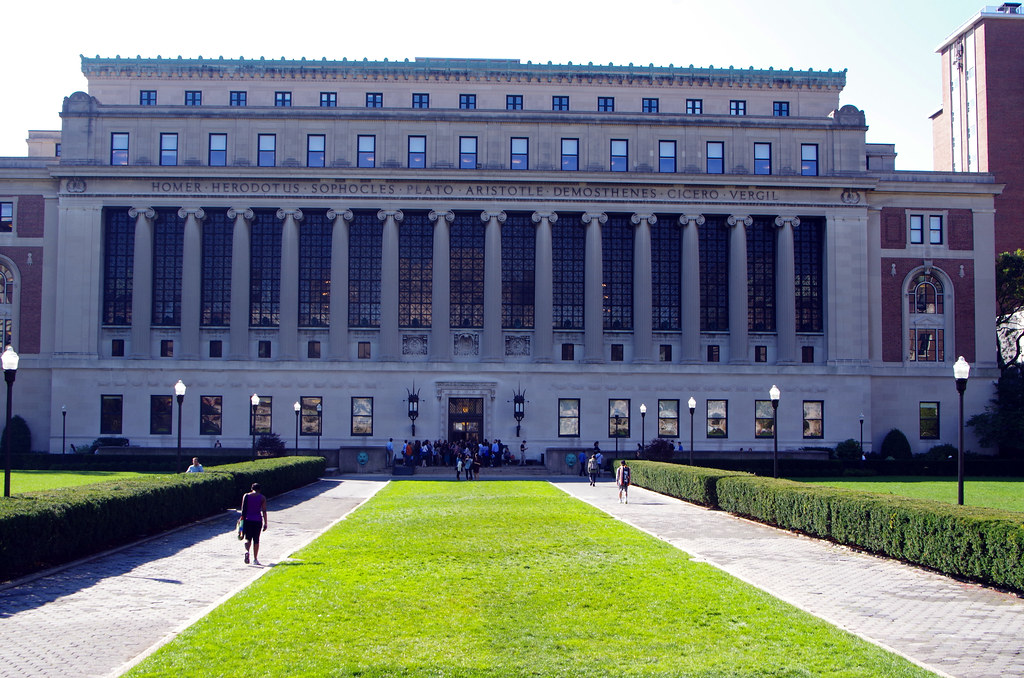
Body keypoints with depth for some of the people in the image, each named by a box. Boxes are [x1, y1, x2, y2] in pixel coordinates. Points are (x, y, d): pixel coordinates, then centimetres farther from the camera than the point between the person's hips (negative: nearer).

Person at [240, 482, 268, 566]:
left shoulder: (246, 496, 3)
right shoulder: (262, 498, 0)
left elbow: (243, 509, 2)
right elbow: (264, 511, -4)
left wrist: (242, 519, 11)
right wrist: (265, 523, -1)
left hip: (247, 520, 1)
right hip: (257, 521, -1)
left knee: (248, 538, 8)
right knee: (256, 540, 9)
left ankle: (247, 551, -23)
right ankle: (255, 559, 11)